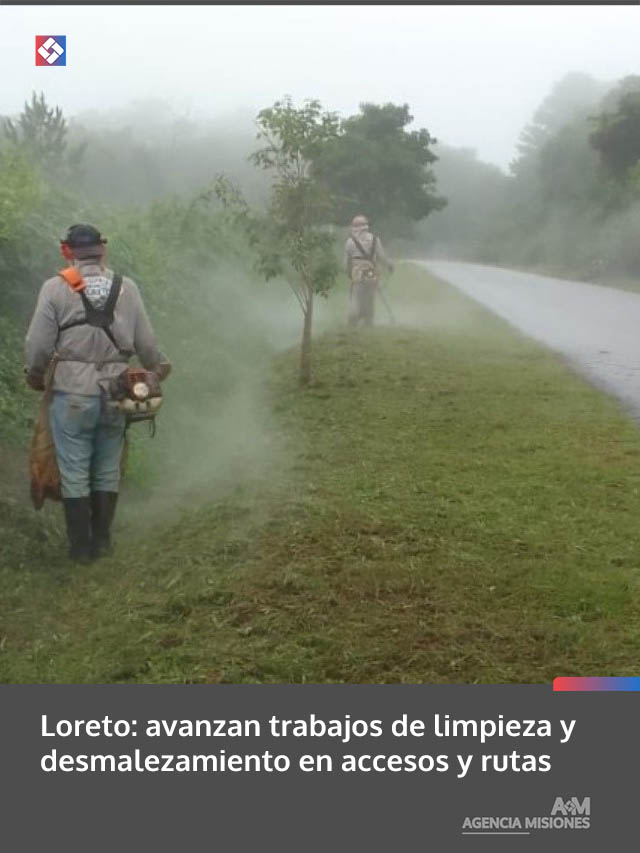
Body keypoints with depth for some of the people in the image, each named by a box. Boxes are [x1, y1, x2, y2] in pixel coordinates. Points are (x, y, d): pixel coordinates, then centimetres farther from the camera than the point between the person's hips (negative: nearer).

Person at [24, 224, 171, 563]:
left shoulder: (56, 288, -7)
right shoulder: (126, 287, 0)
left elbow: (38, 345, -6)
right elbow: (146, 343, 4)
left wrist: (35, 378, 13)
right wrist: (160, 368, 23)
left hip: (71, 394, -3)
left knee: (74, 473, 6)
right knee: (108, 471, 14)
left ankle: (80, 546, 12)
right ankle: (101, 541, 21)